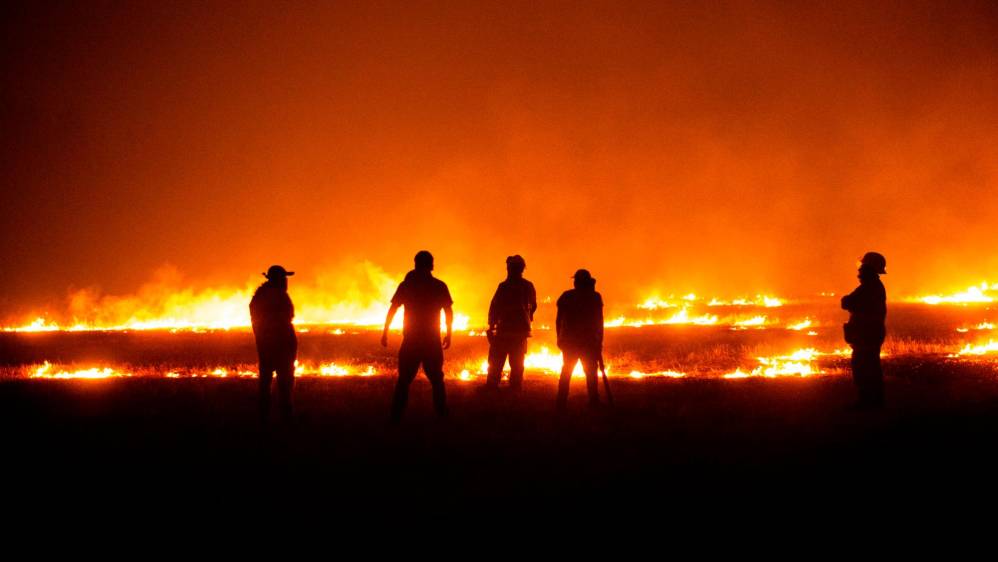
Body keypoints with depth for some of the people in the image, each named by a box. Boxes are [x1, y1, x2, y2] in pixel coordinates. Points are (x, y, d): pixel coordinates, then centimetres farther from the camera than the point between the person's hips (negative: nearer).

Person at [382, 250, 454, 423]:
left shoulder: (407, 285, 0)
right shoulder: (439, 286, 0)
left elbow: (392, 310, -1)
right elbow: (449, 312, -1)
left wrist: (385, 333, 5)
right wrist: (448, 335, 9)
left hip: (411, 340, 0)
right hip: (432, 341, 0)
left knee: (404, 380, 4)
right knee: (436, 380, 11)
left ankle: (396, 417, -4)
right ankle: (442, 416, 7)